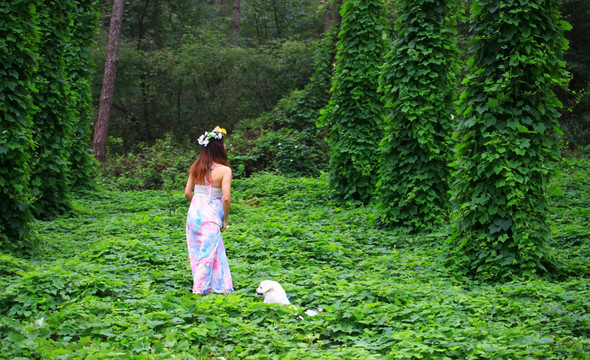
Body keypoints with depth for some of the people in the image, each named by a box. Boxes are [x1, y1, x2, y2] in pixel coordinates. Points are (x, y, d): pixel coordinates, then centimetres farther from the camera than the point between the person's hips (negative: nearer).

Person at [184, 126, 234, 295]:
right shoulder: (224, 170, -12)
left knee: (197, 250, 14)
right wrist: (225, 219, -3)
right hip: (211, 216, -6)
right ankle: (200, 288, 7)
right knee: (208, 252, 3)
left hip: (194, 212, 6)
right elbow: (226, 198, -16)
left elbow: (187, 192, 7)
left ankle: (220, 286, 26)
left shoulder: (196, 167, 4)